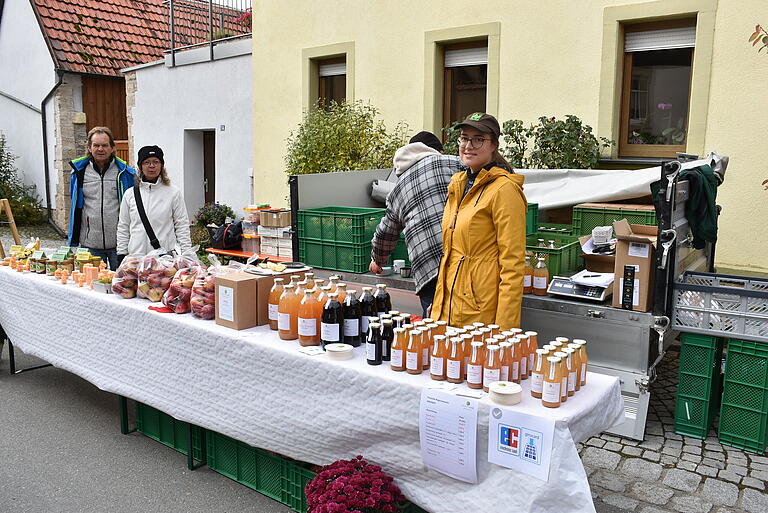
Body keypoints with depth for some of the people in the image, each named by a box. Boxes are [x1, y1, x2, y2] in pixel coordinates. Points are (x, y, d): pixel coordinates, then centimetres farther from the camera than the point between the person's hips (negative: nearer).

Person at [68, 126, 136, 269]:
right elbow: (75, 205, 17)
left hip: (118, 242, -2)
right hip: (89, 243, 2)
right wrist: (73, 241, 15)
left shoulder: (125, 173, 1)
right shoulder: (79, 172, 7)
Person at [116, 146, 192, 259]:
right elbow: (123, 228, 14)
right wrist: (122, 256, 10)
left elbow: (182, 226, 3)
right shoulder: (130, 194, 10)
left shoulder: (174, 193, 3)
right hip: (135, 255, 2)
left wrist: (185, 255, -2)